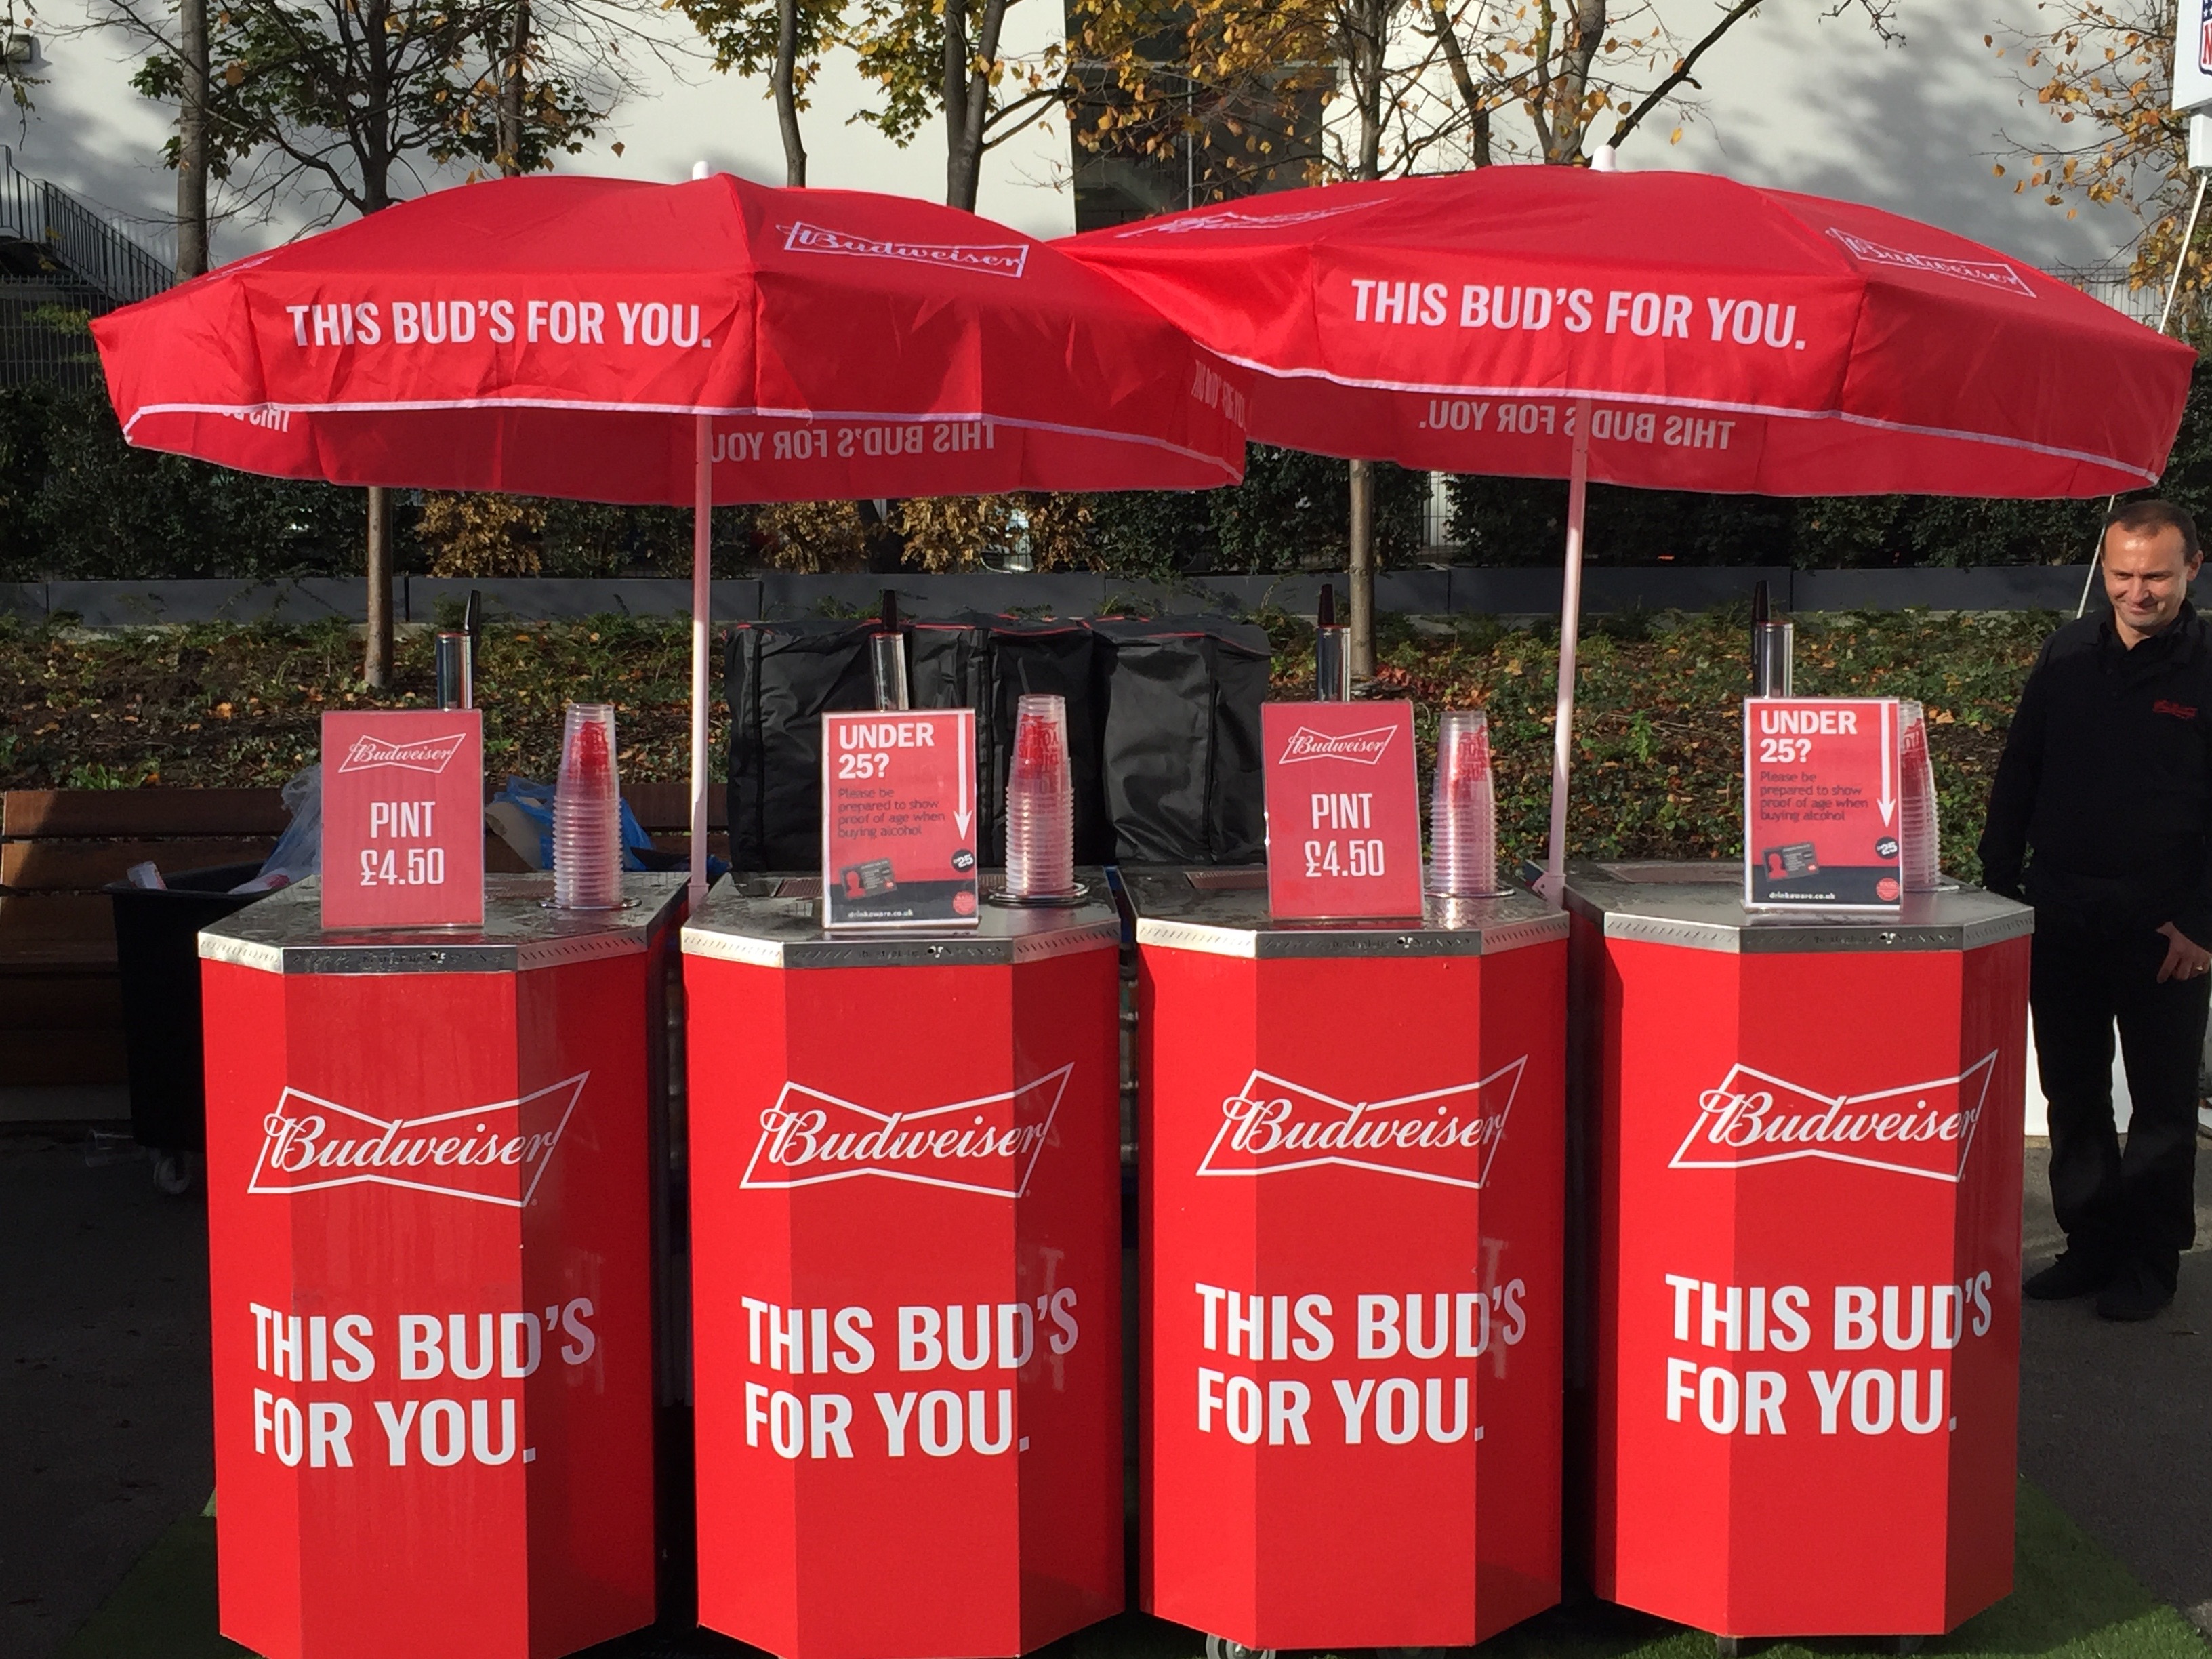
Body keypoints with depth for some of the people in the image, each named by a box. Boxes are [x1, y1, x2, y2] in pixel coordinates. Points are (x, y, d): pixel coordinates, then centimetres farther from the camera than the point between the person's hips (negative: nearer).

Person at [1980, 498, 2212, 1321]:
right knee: (2073, 1099, 11)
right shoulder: (2067, 656, 6)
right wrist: (1999, 884, 6)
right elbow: (2018, 776, 11)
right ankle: (2091, 1245, 22)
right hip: (2061, 920, 4)